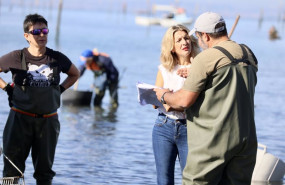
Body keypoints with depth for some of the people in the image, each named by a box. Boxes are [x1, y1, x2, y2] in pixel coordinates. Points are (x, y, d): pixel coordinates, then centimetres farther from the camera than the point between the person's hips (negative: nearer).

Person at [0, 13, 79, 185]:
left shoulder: (57, 58, 2)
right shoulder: (16, 58, -6)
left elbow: (75, 74, 20)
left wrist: (60, 89, 8)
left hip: (48, 120, 2)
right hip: (21, 118, -2)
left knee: (45, 167, 10)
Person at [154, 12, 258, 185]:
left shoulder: (207, 58, -11)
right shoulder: (249, 55, 11)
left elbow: (184, 101, -12)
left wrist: (164, 95, 9)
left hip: (213, 141, -7)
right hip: (246, 141, 7)